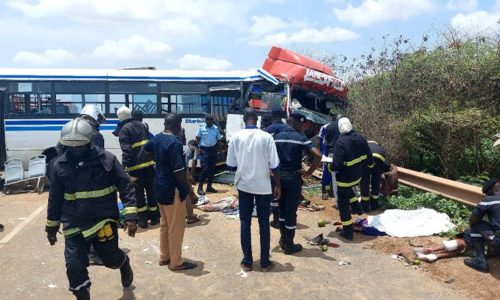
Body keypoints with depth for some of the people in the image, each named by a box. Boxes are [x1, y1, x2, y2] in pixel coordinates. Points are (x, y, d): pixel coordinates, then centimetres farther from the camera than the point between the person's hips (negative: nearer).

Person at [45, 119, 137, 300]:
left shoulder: (106, 159, -11)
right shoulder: (61, 165, 0)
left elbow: (125, 187, -10)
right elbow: (55, 198, 11)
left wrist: (131, 216, -17)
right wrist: (51, 226, 16)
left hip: (103, 221, -2)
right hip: (74, 225, 3)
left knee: (111, 259, 11)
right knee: (74, 267, -1)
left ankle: (124, 263, 48)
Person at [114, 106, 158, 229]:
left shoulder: (124, 129, -7)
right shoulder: (142, 125, 12)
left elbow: (126, 150, -16)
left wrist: (124, 167, -17)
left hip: (136, 166, -5)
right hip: (149, 163, 5)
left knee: (139, 193, 5)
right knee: (151, 190, 13)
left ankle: (143, 220, 9)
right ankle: (154, 217, 20)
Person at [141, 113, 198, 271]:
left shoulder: (156, 138, 5)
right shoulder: (175, 143, -22)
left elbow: (143, 152, 23)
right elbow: (179, 172, -24)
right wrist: (191, 192, -17)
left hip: (160, 187, 9)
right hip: (173, 190, -9)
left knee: (164, 224, 19)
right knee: (176, 227, 3)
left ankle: (164, 257, 31)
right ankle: (176, 262, 15)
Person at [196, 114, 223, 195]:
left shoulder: (216, 128, 5)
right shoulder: (201, 128, -3)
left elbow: (218, 139, 11)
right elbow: (197, 138, 0)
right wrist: (198, 147, -10)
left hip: (213, 150, 4)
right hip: (204, 150, -4)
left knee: (212, 169, 10)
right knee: (204, 169, -8)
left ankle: (209, 186, 22)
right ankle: (200, 187, -1)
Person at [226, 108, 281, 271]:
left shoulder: (236, 137, -6)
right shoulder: (266, 137, -10)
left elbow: (231, 165, -2)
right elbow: (274, 165, -9)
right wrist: (278, 186, 3)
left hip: (244, 185, 1)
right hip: (263, 186, -1)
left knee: (245, 222, 11)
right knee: (264, 222, 10)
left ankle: (247, 261, 17)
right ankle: (265, 262, 17)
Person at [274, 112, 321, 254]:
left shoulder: (277, 136, 3)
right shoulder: (301, 138, -8)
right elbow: (318, 156, -18)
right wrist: (309, 172, -8)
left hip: (279, 176, 4)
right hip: (293, 177, -4)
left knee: (282, 209, 19)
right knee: (291, 211, 5)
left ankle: (283, 240, 31)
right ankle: (289, 245, 15)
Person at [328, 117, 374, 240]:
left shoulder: (340, 142, -25)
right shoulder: (360, 138, -5)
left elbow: (337, 164, -28)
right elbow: (369, 156, 4)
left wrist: (330, 167, -7)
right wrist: (370, 164, 25)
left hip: (345, 178, -7)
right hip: (358, 176, 7)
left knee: (343, 203, 7)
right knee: (348, 190, 38)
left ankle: (348, 231, 12)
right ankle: (357, 208, 41)